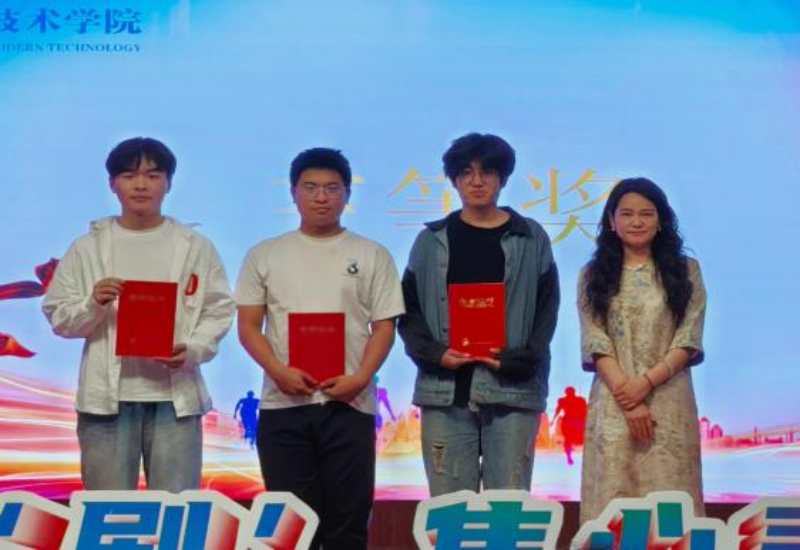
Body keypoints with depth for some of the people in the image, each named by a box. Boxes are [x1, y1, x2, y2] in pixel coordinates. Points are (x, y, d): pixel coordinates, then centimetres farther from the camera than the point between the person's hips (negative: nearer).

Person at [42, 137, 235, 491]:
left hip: (175, 396, 0)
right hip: (107, 396, 0)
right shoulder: (87, 248, 6)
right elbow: (58, 317, 7)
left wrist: (193, 349, -12)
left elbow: (219, 311, 5)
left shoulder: (196, 247, 7)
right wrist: (93, 304, -13)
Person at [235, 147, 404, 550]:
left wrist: (360, 377, -12)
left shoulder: (372, 255, 8)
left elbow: (384, 327, 4)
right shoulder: (264, 255, 10)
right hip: (283, 404, 1)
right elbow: (248, 326, 6)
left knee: (348, 517, 2)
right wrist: (279, 372, -11)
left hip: (349, 403, 0)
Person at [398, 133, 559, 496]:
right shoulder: (432, 240, 12)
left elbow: (547, 311, 4)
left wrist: (516, 361, -10)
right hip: (445, 391, 1)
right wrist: (435, 354, -8)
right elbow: (409, 310, 10)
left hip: (512, 389, -1)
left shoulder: (531, 238, 8)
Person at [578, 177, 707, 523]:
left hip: (669, 402, 0)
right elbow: (595, 343, -1)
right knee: (613, 493, -1)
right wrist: (628, 399, -12)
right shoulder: (593, 275, 7)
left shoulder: (685, 271, 7)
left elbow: (689, 340, 0)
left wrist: (646, 383, -13)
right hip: (613, 402, 0)